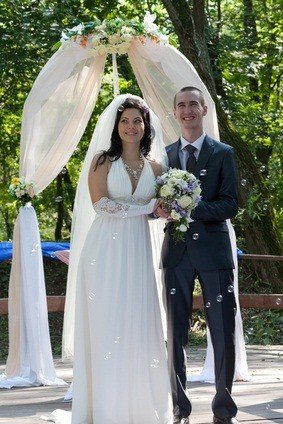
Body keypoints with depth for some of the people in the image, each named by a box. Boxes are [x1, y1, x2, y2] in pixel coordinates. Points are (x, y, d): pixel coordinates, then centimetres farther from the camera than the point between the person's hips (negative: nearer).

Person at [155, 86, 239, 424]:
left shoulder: (223, 153, 5)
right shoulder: (164, 155, 13)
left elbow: (230, 205, -4)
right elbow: (156, 204, 13)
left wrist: (192, 208, -18)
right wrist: (160, 209, -11)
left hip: (213, 249, -2)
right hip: (177, 252, 2)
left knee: (223, 333, 0)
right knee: (175, 334, 3)